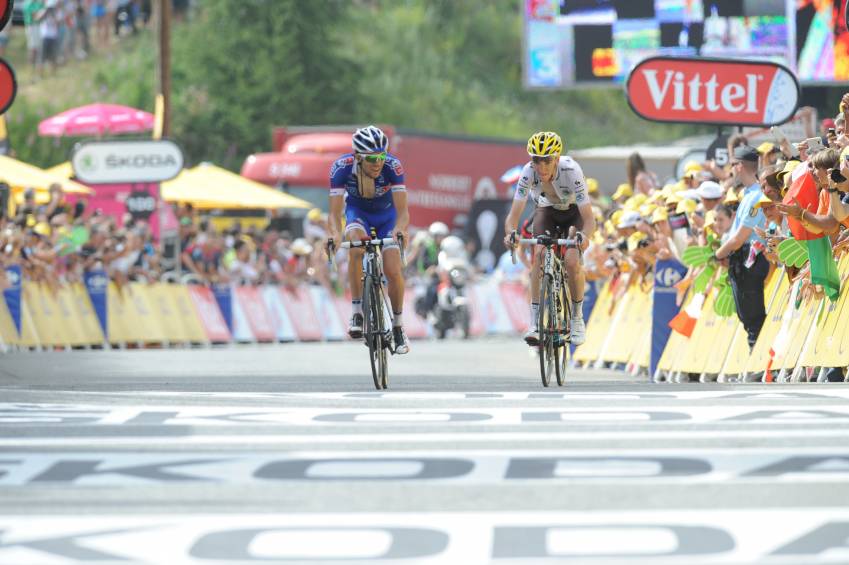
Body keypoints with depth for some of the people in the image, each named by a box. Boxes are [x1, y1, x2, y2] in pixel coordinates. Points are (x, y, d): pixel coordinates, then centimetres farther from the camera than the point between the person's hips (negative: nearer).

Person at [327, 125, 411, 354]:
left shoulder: (392, 166, -33)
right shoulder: (342, 168, -32)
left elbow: (402, 210, -35)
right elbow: (335, 212, -34)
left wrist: (400, 229, -57)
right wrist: (333, 233, -55)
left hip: (386, 214, 0)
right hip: (358, 212, 0)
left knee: (393, 271, -14)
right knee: (357, 247, -33)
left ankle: (398, 325, 9)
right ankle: (357, 311, -22)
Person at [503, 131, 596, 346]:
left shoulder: (571, 171, -37)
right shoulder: (529, 173, -31)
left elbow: (589, 218, -39)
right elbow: (514, 214, -34)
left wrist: (585, 236, -61)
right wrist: (510, 233, -56)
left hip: (575, 211, -2)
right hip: (547, 211, 2)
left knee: (572, 261, -24)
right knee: (539, 255, -25)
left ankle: (577, 318, 1)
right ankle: (535, 323, -22)